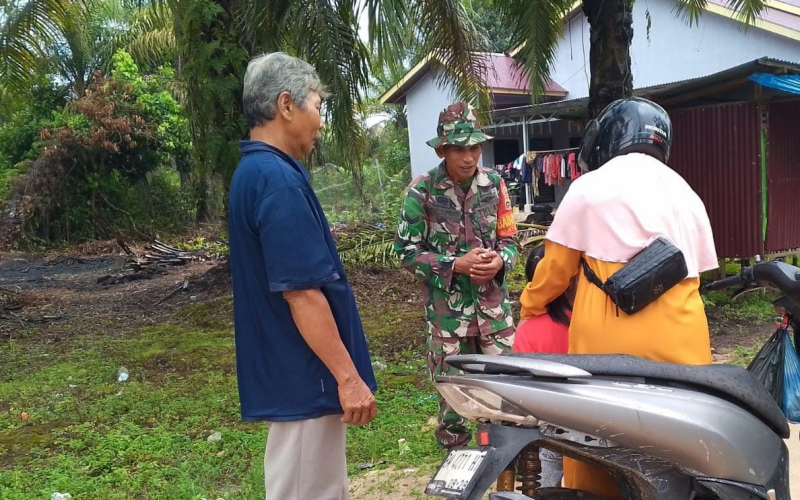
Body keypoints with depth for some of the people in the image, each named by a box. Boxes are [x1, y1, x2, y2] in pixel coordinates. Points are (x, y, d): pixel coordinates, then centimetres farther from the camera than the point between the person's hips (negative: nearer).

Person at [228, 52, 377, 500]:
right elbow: (301, 291, -25)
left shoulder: (255, 171, 11)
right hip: (305, 376, -10)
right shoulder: (278, 179, -22)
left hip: (293, 370, 10)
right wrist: (348, 376, -20)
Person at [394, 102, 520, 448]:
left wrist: (500, 260, -16)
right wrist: (455, 265, -19)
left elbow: (510, 240, 8)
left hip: (494, 303, 3)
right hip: (447, 307, -3)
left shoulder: (494, 185, 2)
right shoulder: (422, 192, -9)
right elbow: (406, 250, -8)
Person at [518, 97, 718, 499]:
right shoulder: (686, 194, 19)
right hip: (680, 338, 4)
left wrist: (529, 306, 25)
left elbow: (557, 267, 8)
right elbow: (698, 272, 21)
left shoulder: (589, 187, 5)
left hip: (609, 338, -4)